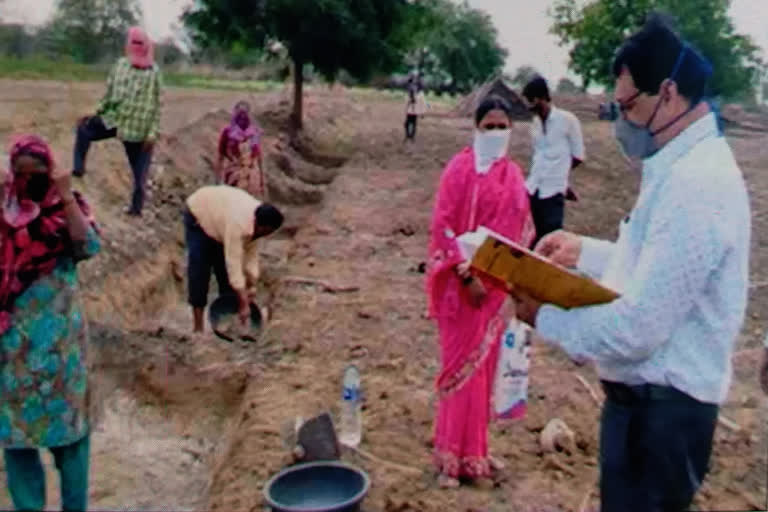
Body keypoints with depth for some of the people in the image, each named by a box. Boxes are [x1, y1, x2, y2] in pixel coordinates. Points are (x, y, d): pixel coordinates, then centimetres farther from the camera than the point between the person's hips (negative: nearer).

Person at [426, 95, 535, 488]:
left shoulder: (513, 173, 9)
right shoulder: (460, 168, -9)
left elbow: (522, 228, 15)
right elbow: (443, 227, -14)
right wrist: (466, 276, -20)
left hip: (498, 283, 6)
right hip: (465, 282, -6)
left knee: (486, 365, 14)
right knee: (462, 364, 0)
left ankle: (474, 450, 29)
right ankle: (452, 456, 13)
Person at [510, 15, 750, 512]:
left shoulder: (694, 185, -26)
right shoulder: (684, 165, 8)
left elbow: (640, 327, -27)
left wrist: (545, 316, -14)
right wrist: (584, 251, 9)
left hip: (660, 409, -10)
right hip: (652, 397, 10)